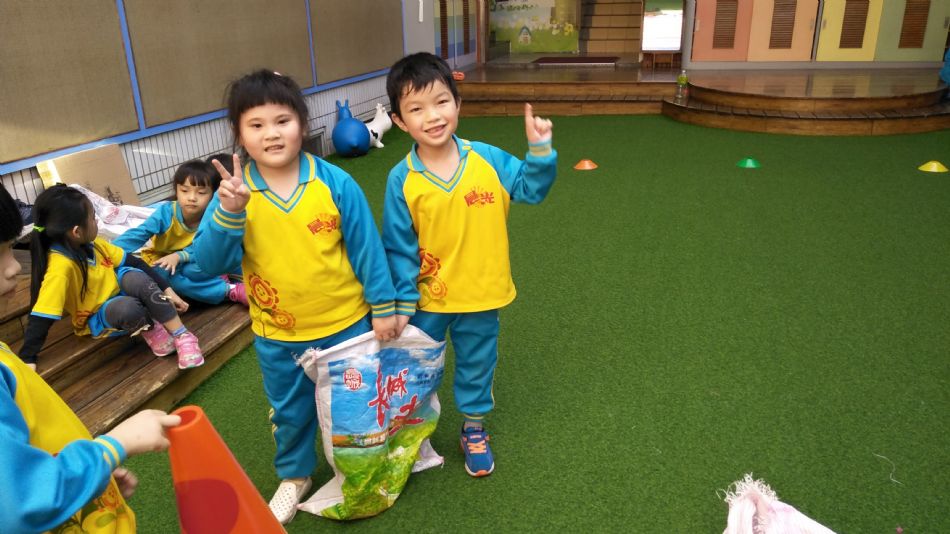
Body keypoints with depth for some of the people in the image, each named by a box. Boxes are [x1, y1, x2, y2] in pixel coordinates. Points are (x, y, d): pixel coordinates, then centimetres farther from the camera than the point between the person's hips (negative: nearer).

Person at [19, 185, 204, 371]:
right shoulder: (60, 267, -28)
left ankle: (181, 336, -22)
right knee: (128, 307, -39)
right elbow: (41, 316, -30)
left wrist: (167, 290, -5)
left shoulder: (92, 244, -6)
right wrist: (27, 359, -32)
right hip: (96, 319, -6)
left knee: (135, 277, -29)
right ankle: (150, 330, -6)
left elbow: (134, 263, -2)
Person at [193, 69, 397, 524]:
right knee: (289, 411, 22)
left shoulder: (335, 182, -15)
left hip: (345, 324, -1)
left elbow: (366, 248, -8)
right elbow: (210, 262, -17)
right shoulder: (234, 192, -11)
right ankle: (294, 476, 48)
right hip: (276, 336, 2)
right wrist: (228, 213, -33)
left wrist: (383, 307, -5)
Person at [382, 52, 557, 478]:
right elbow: (399, 248, -9)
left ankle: (474, 429, 44)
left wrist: (540, 150, -16)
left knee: (476, 366, 20)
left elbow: (531, 188, 0)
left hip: (480, 296, 1)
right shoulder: (402, 180, -14)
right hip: (426, 299, -1)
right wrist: (401, 304, -7)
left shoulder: (488, 159, -10)